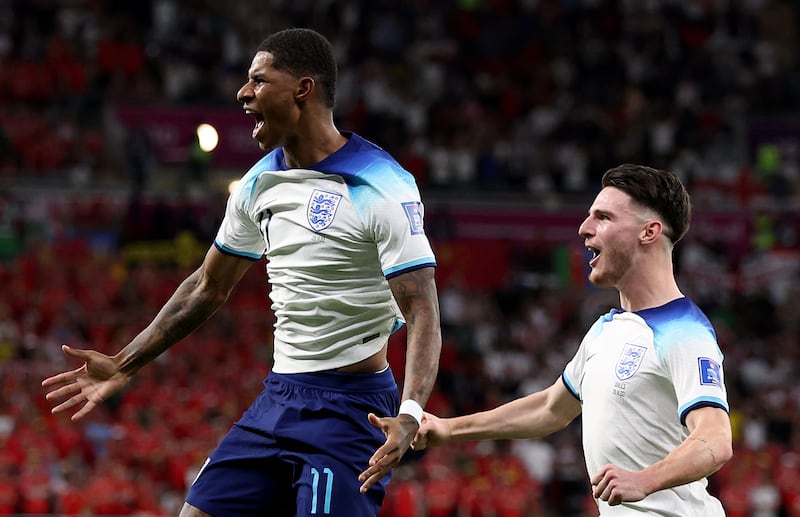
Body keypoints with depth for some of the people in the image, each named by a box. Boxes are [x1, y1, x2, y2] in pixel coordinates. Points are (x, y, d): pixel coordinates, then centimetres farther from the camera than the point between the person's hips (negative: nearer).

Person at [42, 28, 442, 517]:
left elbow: (422, 312, -21)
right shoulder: (261, 183, 9)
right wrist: (124, 366, 20)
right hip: (279, 397, 8)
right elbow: (209, 287, 21)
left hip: (351, 404, -8)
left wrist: (409, 416, -36)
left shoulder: (382, 188, -16)